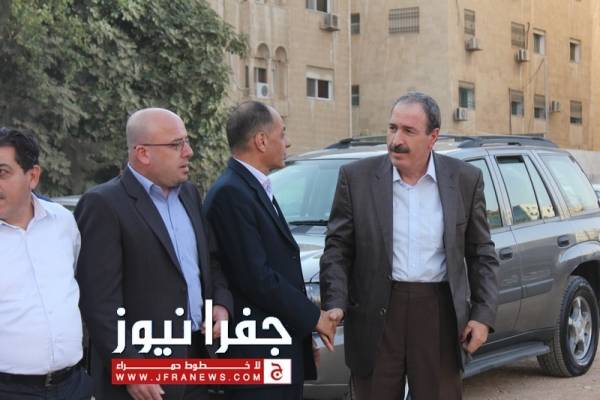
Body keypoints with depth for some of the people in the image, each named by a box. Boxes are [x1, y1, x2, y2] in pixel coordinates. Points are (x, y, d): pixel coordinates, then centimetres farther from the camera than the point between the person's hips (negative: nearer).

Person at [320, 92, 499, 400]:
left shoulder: (465, 179, 2)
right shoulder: (356, 177, 0)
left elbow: (481, 253, 7)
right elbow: (337, 249, 1)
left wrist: (483, 314, -2)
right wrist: (335, 304, -13)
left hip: (438, 314, 0)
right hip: (375, 316, 0)